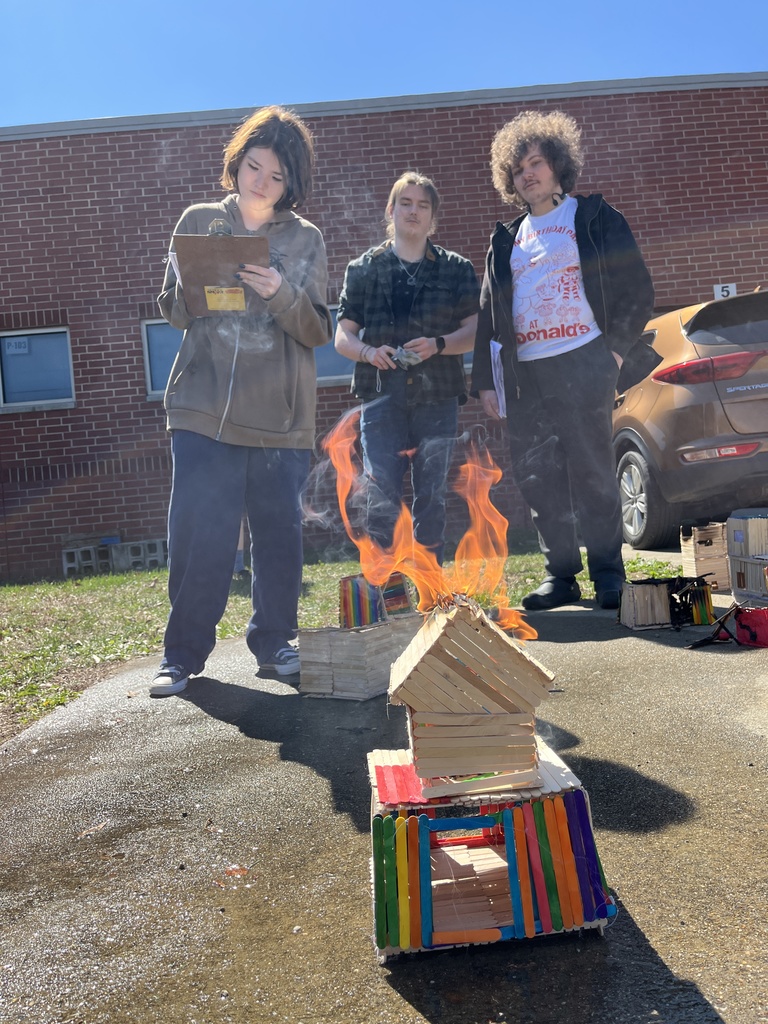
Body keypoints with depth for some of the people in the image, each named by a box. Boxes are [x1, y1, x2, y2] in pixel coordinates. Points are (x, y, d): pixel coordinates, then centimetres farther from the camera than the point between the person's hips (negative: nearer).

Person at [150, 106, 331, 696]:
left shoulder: (306, 240, 9)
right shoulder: (199, 222, 9)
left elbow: (319, 332, 2)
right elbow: (173, 312, 9)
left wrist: (281, 295, -16)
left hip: (281, 418, 1)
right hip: (203, 409, 0)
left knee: (279, 534, 5)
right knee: (197, 535, -4)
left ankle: (274, 641, 21)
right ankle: (184, 654, 9)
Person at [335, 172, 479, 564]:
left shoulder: (457, 269, 12)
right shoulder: (364, 268, 12)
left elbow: (474, 330, 6)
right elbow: (342, 336, 10)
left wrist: (439, 344, -13)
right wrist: (368, 352, -12)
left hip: (437, 397, 1)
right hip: (382, 395, 0)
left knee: (431, 497, 4)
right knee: (381, 497, -8)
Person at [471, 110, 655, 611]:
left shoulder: (594, 218, 8)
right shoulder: (507, 239, 19)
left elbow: (638, 289, 5)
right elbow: (489, 313, 16)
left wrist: (616, 348, -5)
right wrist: (486, 380, 8)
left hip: (581, 365, -4)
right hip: (524, 374, 5)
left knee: (592, 473, -4)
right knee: (538, 478, 3)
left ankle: (609, 576, 5)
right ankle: (560, 575, 12)